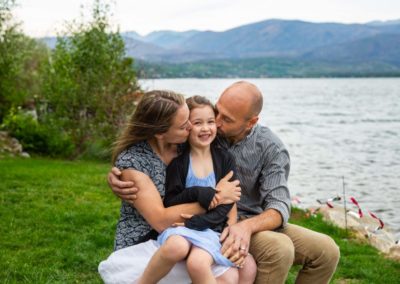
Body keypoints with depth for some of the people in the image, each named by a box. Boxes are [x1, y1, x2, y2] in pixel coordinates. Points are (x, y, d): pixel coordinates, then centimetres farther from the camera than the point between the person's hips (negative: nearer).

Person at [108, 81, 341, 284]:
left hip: (256, 222, 3)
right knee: (279, 249, -30)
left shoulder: (272, 149, -11)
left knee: (326, 250, -10)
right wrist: (116, 176, -26)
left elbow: (278, 206, -19)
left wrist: (247, 226, -42)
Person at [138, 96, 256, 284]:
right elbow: (169, 203, 0)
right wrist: (194, 193, -17)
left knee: (197, 263, -34)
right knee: (175, 246, -37)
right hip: (179, 225, 0)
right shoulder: (179, 162, 2)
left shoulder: (224, 159, 7)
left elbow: (229, 205, 2)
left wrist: (200, 220, -13)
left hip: (209, 228, 1)